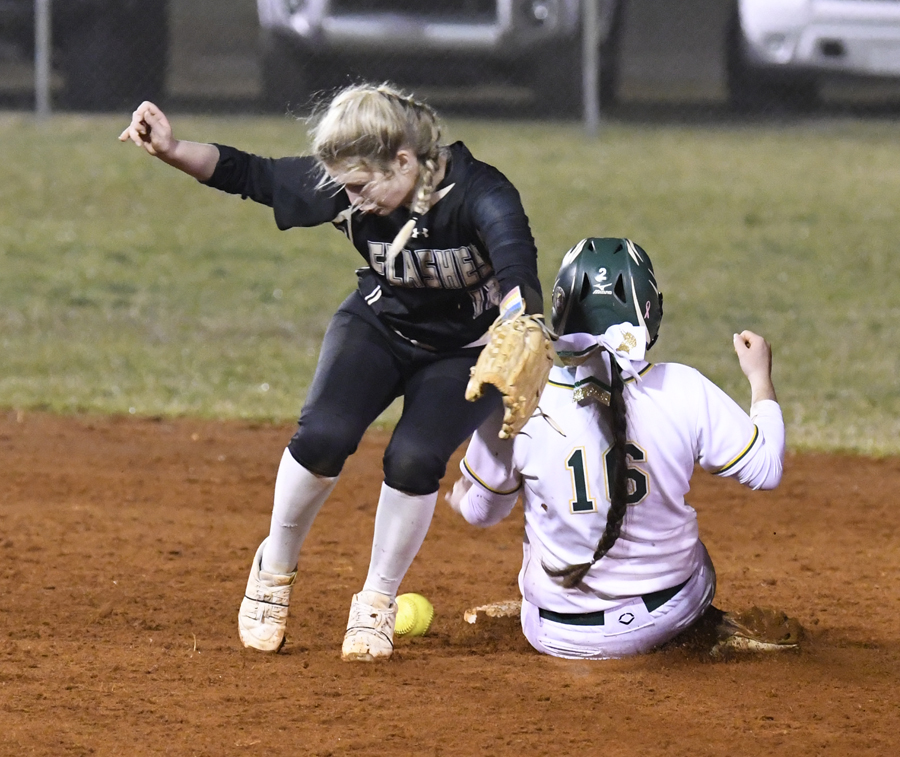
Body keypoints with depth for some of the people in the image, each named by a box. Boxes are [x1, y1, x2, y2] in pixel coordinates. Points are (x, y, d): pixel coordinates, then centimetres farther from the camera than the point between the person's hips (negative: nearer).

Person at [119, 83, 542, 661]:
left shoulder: (481, 195, -34)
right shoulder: (347, 186, -21)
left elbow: (520, 277, -51)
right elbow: (250, 175, -11)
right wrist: (172, 151, -28)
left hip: (467, 351, -3)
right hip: (380, 328, 3)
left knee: (414, 458, -25)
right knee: (324, 436, -23)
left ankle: (377, 602, -1)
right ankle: (275, 570, 3)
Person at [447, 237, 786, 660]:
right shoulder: (685, 392, -17)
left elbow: (480, 511, -1)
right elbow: (765, 469, -5)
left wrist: (460, 497, 25)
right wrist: (760, 379, 12)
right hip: (668, 619, 0)